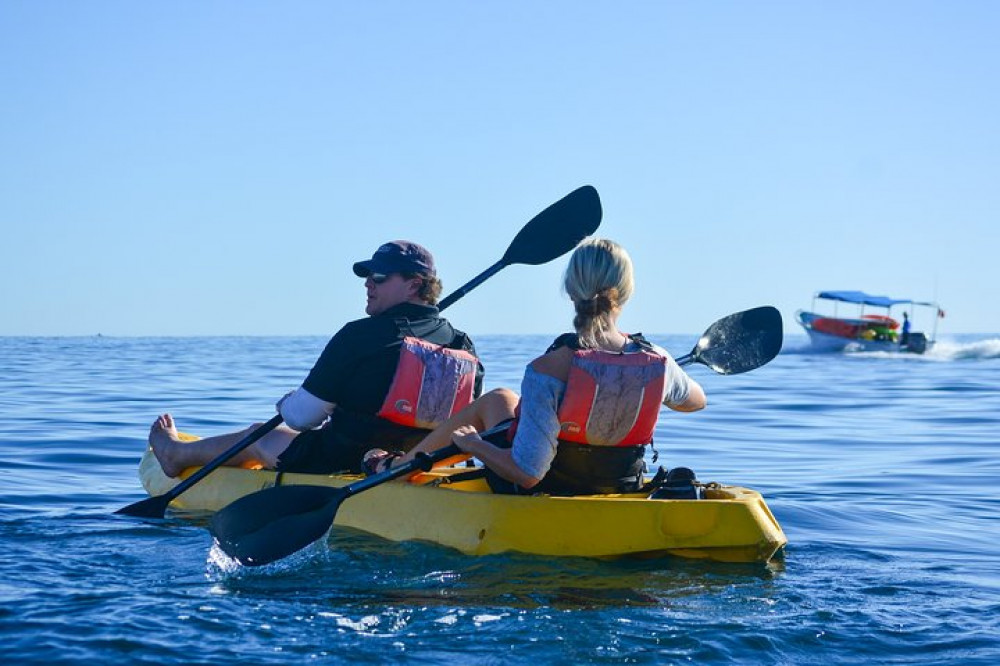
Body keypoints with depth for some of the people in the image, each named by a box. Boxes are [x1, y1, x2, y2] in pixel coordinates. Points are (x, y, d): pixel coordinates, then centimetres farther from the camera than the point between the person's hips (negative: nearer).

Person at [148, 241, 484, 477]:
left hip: (341, 466, -7)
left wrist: (287, 404, 12)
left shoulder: (360, 335, -19)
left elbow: (300, 417, -13)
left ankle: (177, 453, 50)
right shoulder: (465, 346, -4)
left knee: (259, 437, 21)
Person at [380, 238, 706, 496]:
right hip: (620, 491, 4)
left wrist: (475, 444, -13)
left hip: (542, 492, -4)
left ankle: (396, 464, 43)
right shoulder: (658, 362, -17)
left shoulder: (548, 370, -31)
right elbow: (697, 400, 7)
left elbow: (527, 473, -31)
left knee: (498, 399, 25)